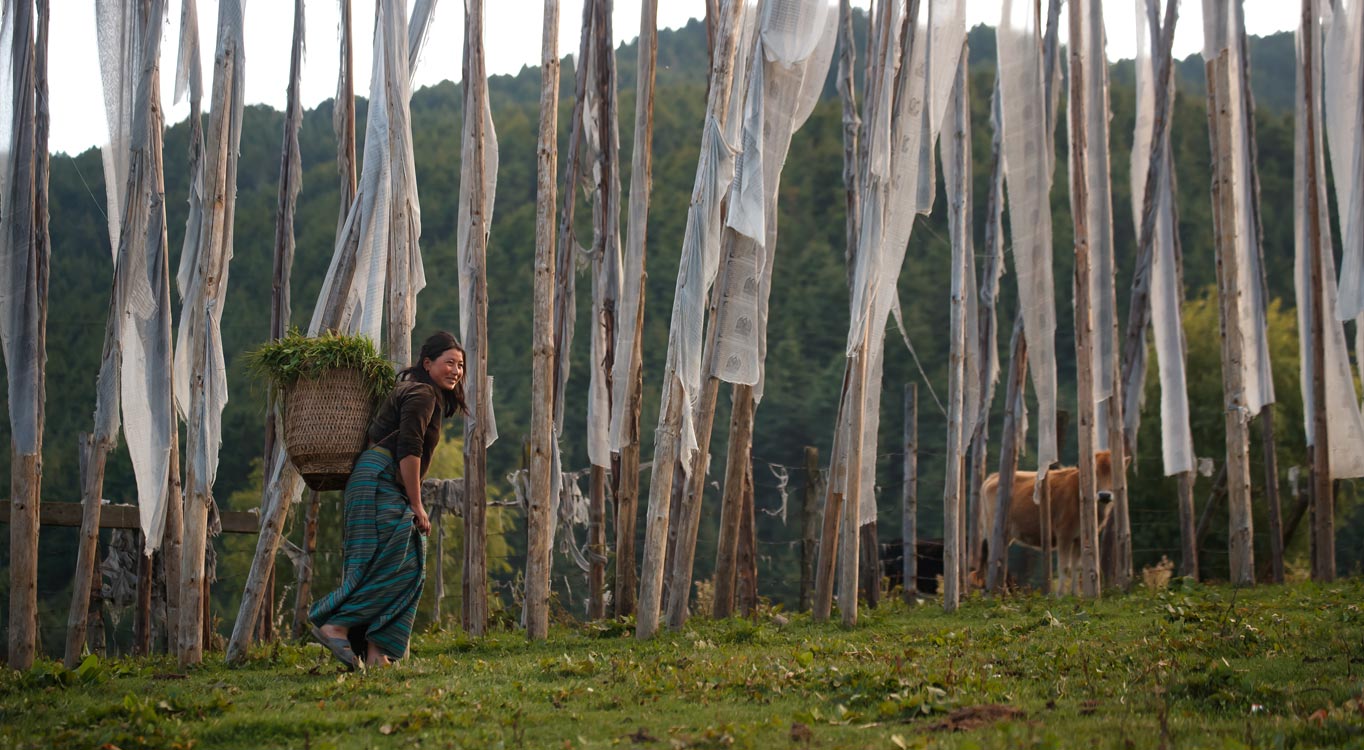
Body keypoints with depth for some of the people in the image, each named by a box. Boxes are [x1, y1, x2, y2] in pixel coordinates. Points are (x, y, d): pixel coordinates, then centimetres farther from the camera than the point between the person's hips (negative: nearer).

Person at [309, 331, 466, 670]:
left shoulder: (426, 395, 25)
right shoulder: (422, 394, -7)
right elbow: (408, 450, -16)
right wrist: (416, 505, -15)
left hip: (386, 487, 10)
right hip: (380, 478, -10)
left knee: (408, 569, 1)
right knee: (394, 563, -18)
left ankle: (375, 653, -5)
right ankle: (335, 625, -20)